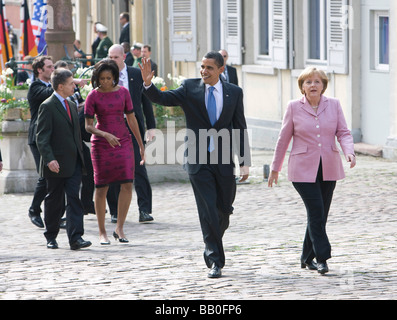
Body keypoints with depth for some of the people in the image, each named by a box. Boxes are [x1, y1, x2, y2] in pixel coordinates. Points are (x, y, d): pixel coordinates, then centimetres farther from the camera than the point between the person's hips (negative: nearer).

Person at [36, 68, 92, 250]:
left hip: (74, 163, 6)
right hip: (57, 164, -6)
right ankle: (51, 237, 21)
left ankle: (75, 237, -12)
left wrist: (81, 157, 19)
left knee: (74, 198, -6)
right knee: (54, 201, 6)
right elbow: (42, 138, -15)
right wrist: (49, 159, -25)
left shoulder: (72, 106, 15)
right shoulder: (47, 107, -9)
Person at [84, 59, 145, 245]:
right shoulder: (93, 96, -4)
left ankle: (119, 228, 2)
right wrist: (105, 135, -23)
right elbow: (88, 126, -5)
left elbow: (131, 120, 11)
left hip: (123, 142, 3)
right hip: (101, 145, -2)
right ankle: (102, 232, 9)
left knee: (127, 185, -9)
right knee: (101, 188, -1)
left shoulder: (123, 92, 4)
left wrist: (141, 146, 13)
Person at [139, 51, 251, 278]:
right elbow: (163, 99, -9)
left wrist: (245, 162, 2)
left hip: (224, 160, 2)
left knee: (224, 210, 9)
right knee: (208, 211, -7)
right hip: (199, 160, -2)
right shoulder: (190, 88, 1)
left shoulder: (234, 92, 4)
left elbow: (240, 128, 6)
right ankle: (215, 261, -2)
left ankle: (213, 248, 36)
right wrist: (149, 84, -29)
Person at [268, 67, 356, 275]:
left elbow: (343, 133, 2)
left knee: (320, 215, 7)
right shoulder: (294, 107, 0)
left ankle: (307, 258, 21)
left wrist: (349, 152, -18)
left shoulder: (334, 105, 5)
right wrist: (275, 168, 10)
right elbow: (284, 139, 6)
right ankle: (322, 258, -13)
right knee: (316, 212, -15)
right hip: (304, 169, -3)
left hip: (328, 169, 3)